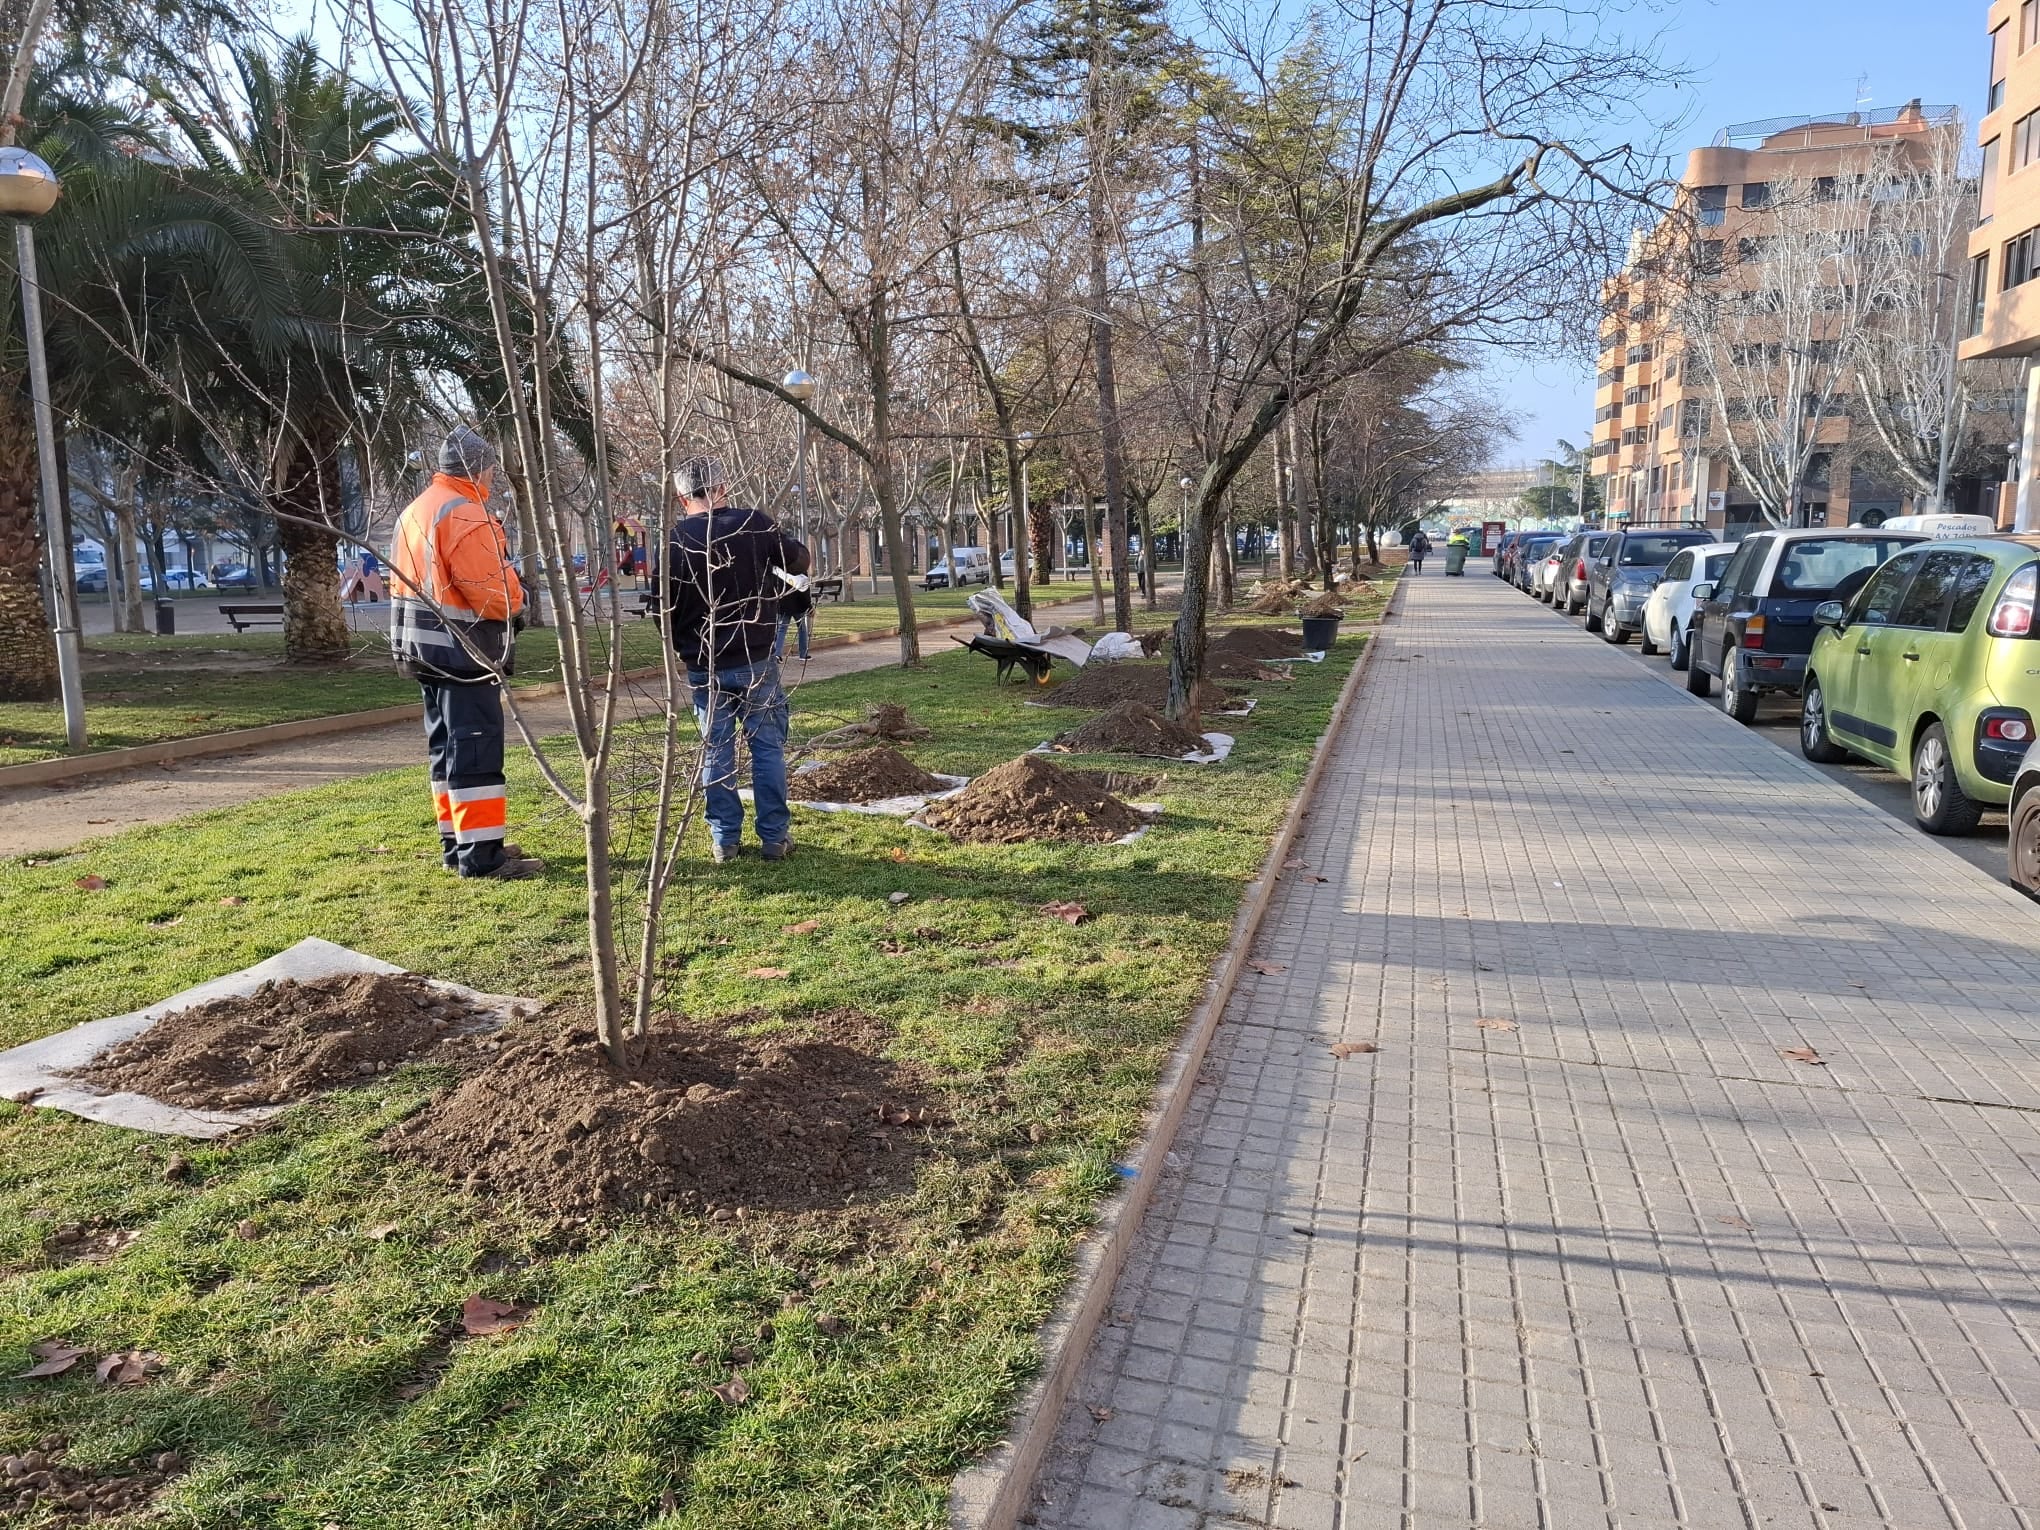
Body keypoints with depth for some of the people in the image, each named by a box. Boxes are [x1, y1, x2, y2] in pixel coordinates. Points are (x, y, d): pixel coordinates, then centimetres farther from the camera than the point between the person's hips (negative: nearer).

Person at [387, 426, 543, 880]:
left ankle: (457, 842, 22)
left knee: (448, 747, 15)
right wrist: (515, 602, 1)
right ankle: (481, 854, -7)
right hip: (463, 650, -10)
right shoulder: (465, 514, -15)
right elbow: (491, 588, -21)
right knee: (477, 749, -8)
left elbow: (405, 581, 18)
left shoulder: (415, 511, 16)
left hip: (424, 647, 10)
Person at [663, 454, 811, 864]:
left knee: (716, 753, 9)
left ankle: (724, 840, 13)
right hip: (757, 661, -1)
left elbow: (664, 606, -1)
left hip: (703, 667, 1)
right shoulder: (754, 524, -7)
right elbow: (799, 559, 5)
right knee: (768, 748, 8)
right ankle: (774, 837, 10)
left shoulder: (675, 540, -5)